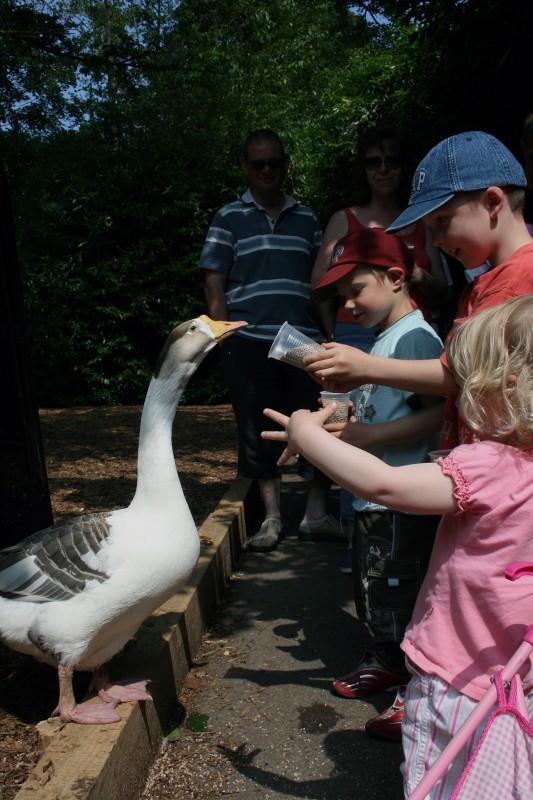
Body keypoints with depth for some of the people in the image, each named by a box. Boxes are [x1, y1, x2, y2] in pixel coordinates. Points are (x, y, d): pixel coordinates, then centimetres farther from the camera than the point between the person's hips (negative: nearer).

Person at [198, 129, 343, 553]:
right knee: (258, 428, 5)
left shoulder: (307, 217, 17)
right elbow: (214, 281, 4)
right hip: (249, 342, -2)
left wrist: (329, 329, 8)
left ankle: (317, 514, 14)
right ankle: (272, 516, 18)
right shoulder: (229, 217, 9)